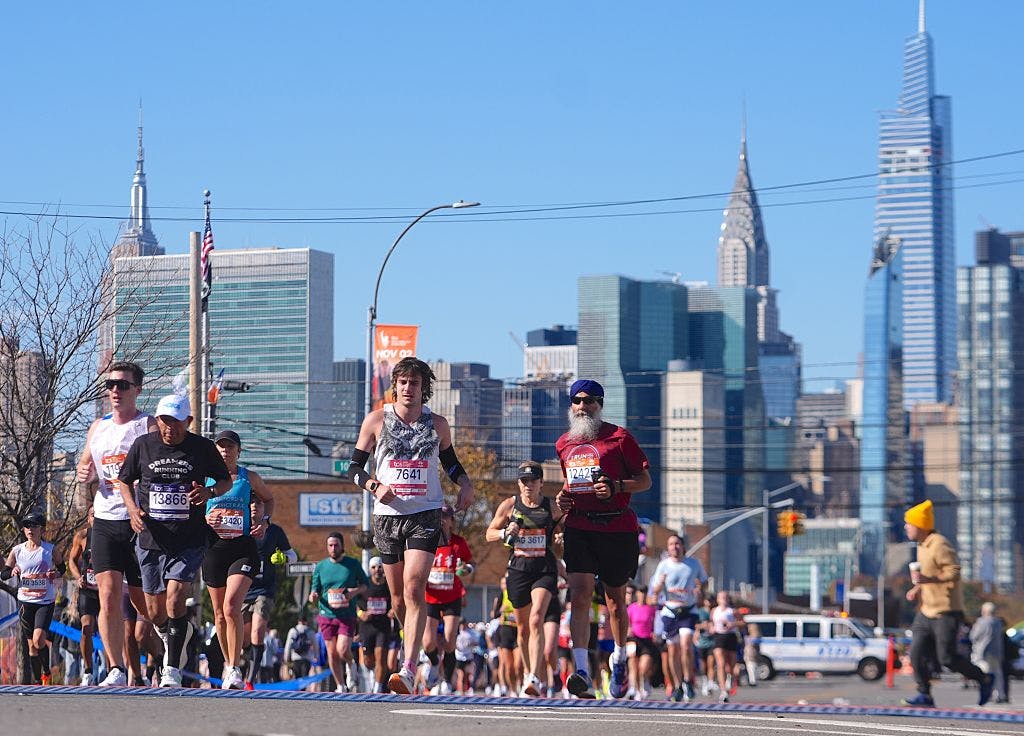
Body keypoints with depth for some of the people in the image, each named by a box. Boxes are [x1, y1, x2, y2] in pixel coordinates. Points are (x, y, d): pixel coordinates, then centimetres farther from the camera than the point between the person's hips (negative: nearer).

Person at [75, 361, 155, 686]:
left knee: (141, 599, 3)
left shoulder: (150, 426, -3)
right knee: (108, 595, -9)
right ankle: (116, 670, -10)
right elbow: (84, 466, 26)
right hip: (105, 522, 4)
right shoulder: (97, 427, 15)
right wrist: (83, 476, 3)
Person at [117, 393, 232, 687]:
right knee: (155, 613, 7)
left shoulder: (203, 447, -1)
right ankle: (178, 635, 41)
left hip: (190, 541, -2)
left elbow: (226, 480, 11)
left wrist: (210, 492, -11)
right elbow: (125, 480, 14)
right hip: (150, 540, 2)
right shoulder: (143, 444, 2)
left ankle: (172, 669, -11)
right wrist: (132, 509, -4)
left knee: (175, 600, -19)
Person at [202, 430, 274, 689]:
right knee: (220, 613, 8)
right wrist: (205, 519, -8)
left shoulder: (249, 478, 6)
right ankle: (228, 663, 27)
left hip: (243, 548, -2)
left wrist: (264, 521, 6)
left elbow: (269, 499, 23)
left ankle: (235, 669, -16)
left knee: (232, 606, -19)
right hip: (214, 548, 2)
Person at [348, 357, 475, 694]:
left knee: (414, 589, -17)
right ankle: (414, 649, 35)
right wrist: (375, 486, -14)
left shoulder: (437, 424, 7)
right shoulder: (376, 420, 3)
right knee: (398, 596, 8)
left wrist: (465, 483, 3)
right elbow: (354, 467, 6)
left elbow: (450, 461, 23)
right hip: (388, 515, 2)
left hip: (426, 514, -2)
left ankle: (408, 670, -26)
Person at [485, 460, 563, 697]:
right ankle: (529, 673, 31)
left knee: (536, 619, -21)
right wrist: (505, 533, -9)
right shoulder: (509, 506, 3)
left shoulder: (552, 508, 2)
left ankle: (535, 678, -28)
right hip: (518, 569, 2)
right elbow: (489, 533, 11)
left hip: (545, 569, -2)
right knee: (523, 627, 11)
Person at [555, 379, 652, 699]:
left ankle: (619, 659, 36)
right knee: (580, 594, -16)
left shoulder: (618, 437, -2)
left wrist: (616, 487, -17)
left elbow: (645, 480, 0)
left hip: (617, 526, -2)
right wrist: (563, 498, 7)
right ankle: (581, 672, -25)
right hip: (579, 526, 2)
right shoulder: (564, 443, 14)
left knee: (615, 600, 10)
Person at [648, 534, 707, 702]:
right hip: (670, 611, 1)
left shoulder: (694, 563, 3)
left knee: (686, 645, -19)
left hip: (688, 611, -1)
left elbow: (703, 580, 19)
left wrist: (700, 590, -2)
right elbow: (655, 591, 3)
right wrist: (661, 584, -19)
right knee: (673, 650, 3)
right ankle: (679, 686, 15)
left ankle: (688, 681, -5)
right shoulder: (664, 565, 2)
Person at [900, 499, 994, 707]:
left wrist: (927, 579, -29)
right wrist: (918, 589, 14)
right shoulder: (922, 546, 14)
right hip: (926, 611, 9)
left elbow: (954, 572, -22)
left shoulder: (940, 545, -16)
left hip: (946, 612, -9)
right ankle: (924, 695, 2)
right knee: (916, 653, -2)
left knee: (947, 658, -5)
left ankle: (983, 680, 13)